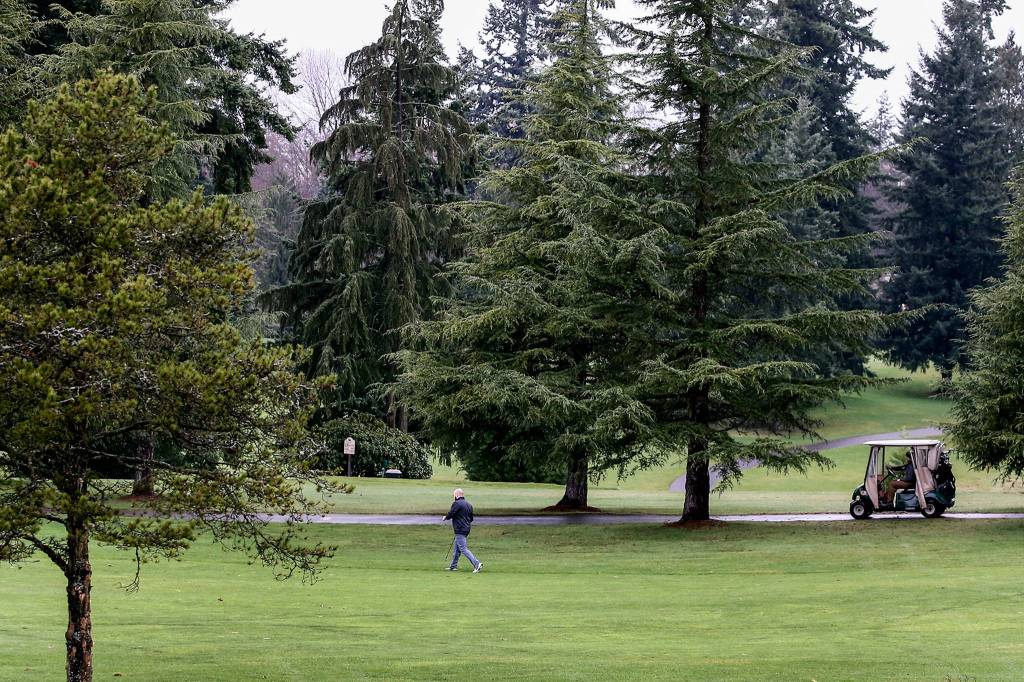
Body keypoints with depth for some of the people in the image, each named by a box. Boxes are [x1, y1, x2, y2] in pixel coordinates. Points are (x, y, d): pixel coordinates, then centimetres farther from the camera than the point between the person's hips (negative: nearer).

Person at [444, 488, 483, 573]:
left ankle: (477, 564, -20)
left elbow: (450, 515, -14)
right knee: (457, 549, 19)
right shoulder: (469, 505, 14)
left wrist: (445, 517, 8)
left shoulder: (456, 504, -13)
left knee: (463, 549, -10)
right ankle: (453, 565, 28)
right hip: (466, 529, 9)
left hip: (460, 530, -9)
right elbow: (471, 519, 18)